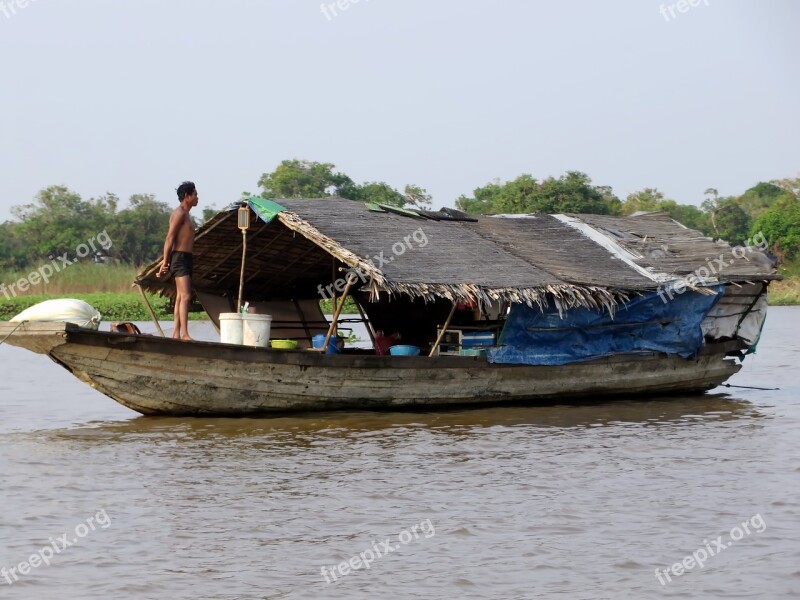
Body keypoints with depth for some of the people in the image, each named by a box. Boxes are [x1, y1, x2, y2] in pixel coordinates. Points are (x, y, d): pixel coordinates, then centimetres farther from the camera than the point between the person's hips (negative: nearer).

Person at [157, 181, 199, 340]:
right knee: (185, 296, -18)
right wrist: (165, 262, -19)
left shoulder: (184, 214, 22)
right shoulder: (179, 213, -9)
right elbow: (170, 239, -15)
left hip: (185, 258, 10)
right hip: (180, 257, -10)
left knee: (180, 297, 8)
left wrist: (167, 263, 16)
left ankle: (176, 333, 8)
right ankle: (184, 334, -25)